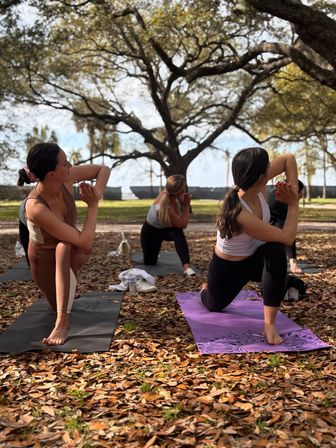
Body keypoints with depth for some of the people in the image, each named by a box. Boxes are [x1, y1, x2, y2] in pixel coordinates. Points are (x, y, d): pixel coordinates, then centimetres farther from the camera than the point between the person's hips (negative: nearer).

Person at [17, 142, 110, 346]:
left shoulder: (66, 179, -25)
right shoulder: (36, 207, -42)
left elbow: (104, 169, -8)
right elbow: (85, 240, -41)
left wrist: (97, 194, -27)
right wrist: (93, 205, -29)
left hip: (73, 252, 4)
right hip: (46, 258, -4)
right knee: (60, 307, -12)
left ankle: (62, 324, -14)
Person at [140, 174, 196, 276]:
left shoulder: (169, 193, -23)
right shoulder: (163, 208, -42)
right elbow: (183, 224, -32)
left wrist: (184, 204, -20)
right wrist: (186, 205, -24)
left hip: (165, 229, 5)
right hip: (150, 231, -4)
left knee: (178, 233, -32)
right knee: (150, 262, 4)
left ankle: (187, 266, -35)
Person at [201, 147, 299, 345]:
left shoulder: (256, 186, -22)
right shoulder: (240, 215, -41)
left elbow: (289, 158, -8)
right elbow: (287, 238, -35)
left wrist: (293, 190, -19)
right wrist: (294, 204, -23)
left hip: (254, 258, 5)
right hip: (227, 267, -4)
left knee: (276, 251, -32)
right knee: (215, 306, 19)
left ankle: (270, 324, -24)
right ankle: (207, 289, 59)